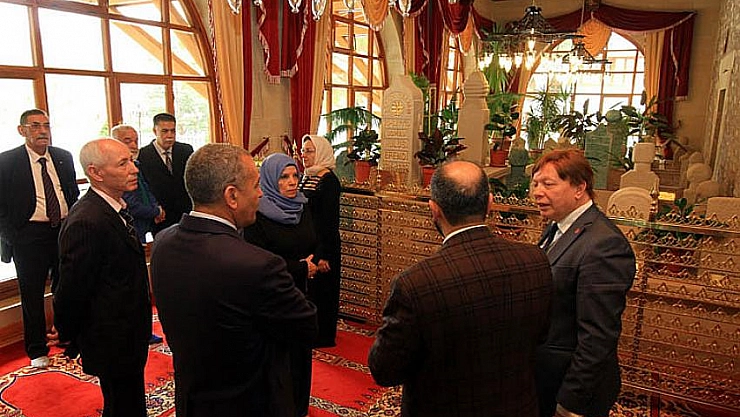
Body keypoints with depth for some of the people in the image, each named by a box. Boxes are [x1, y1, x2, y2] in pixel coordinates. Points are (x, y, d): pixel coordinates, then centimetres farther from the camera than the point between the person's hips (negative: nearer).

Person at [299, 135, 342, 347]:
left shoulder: (328, 180, -15)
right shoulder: (305, 178, 10)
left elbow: (331, 220, -18)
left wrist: (325, 255, -20)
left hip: (322, 244, -8)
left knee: (320, 289, 4)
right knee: (305, 288, 16)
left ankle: (323, 336, 21)